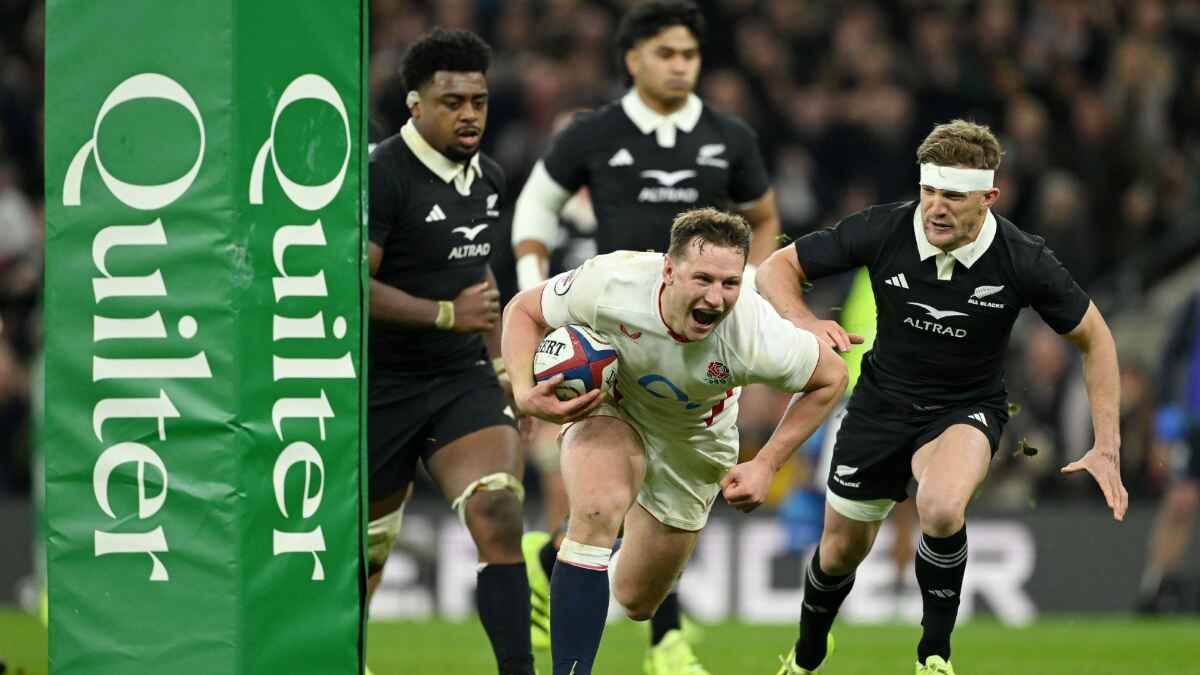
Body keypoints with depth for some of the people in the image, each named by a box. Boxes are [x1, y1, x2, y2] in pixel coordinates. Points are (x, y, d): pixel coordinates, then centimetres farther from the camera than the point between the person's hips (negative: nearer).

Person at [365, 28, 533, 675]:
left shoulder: (488, 178, 8)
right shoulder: (382, 176, -17)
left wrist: (497, 356, 22)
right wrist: (449, 314, -21)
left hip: (463, 380, 5)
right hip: (384, 387, -5)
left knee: (499, 514, -17)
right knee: (367, 544, 10)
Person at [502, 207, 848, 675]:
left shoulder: (757, 338, -35)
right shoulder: (611, 284, -35)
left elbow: (831, 378, -15)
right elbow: (523, 310, -16)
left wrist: (766, 465, -17)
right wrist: (525, 393, -32)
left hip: (692, 440, 1)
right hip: (609, 407, -1)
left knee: (637, 603, 12)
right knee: (597, 513, -35)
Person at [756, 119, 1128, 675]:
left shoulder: (1023, 262, -23)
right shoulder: (883, 230, -21)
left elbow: (1093, 338, -8)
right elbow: (777, 268, -10)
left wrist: (1106, 448, -12)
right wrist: (804, 321, -32)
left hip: (967, 409, -2)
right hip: (882, 402, 2)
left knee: (941, 508, -34)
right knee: (842, 548, 12)